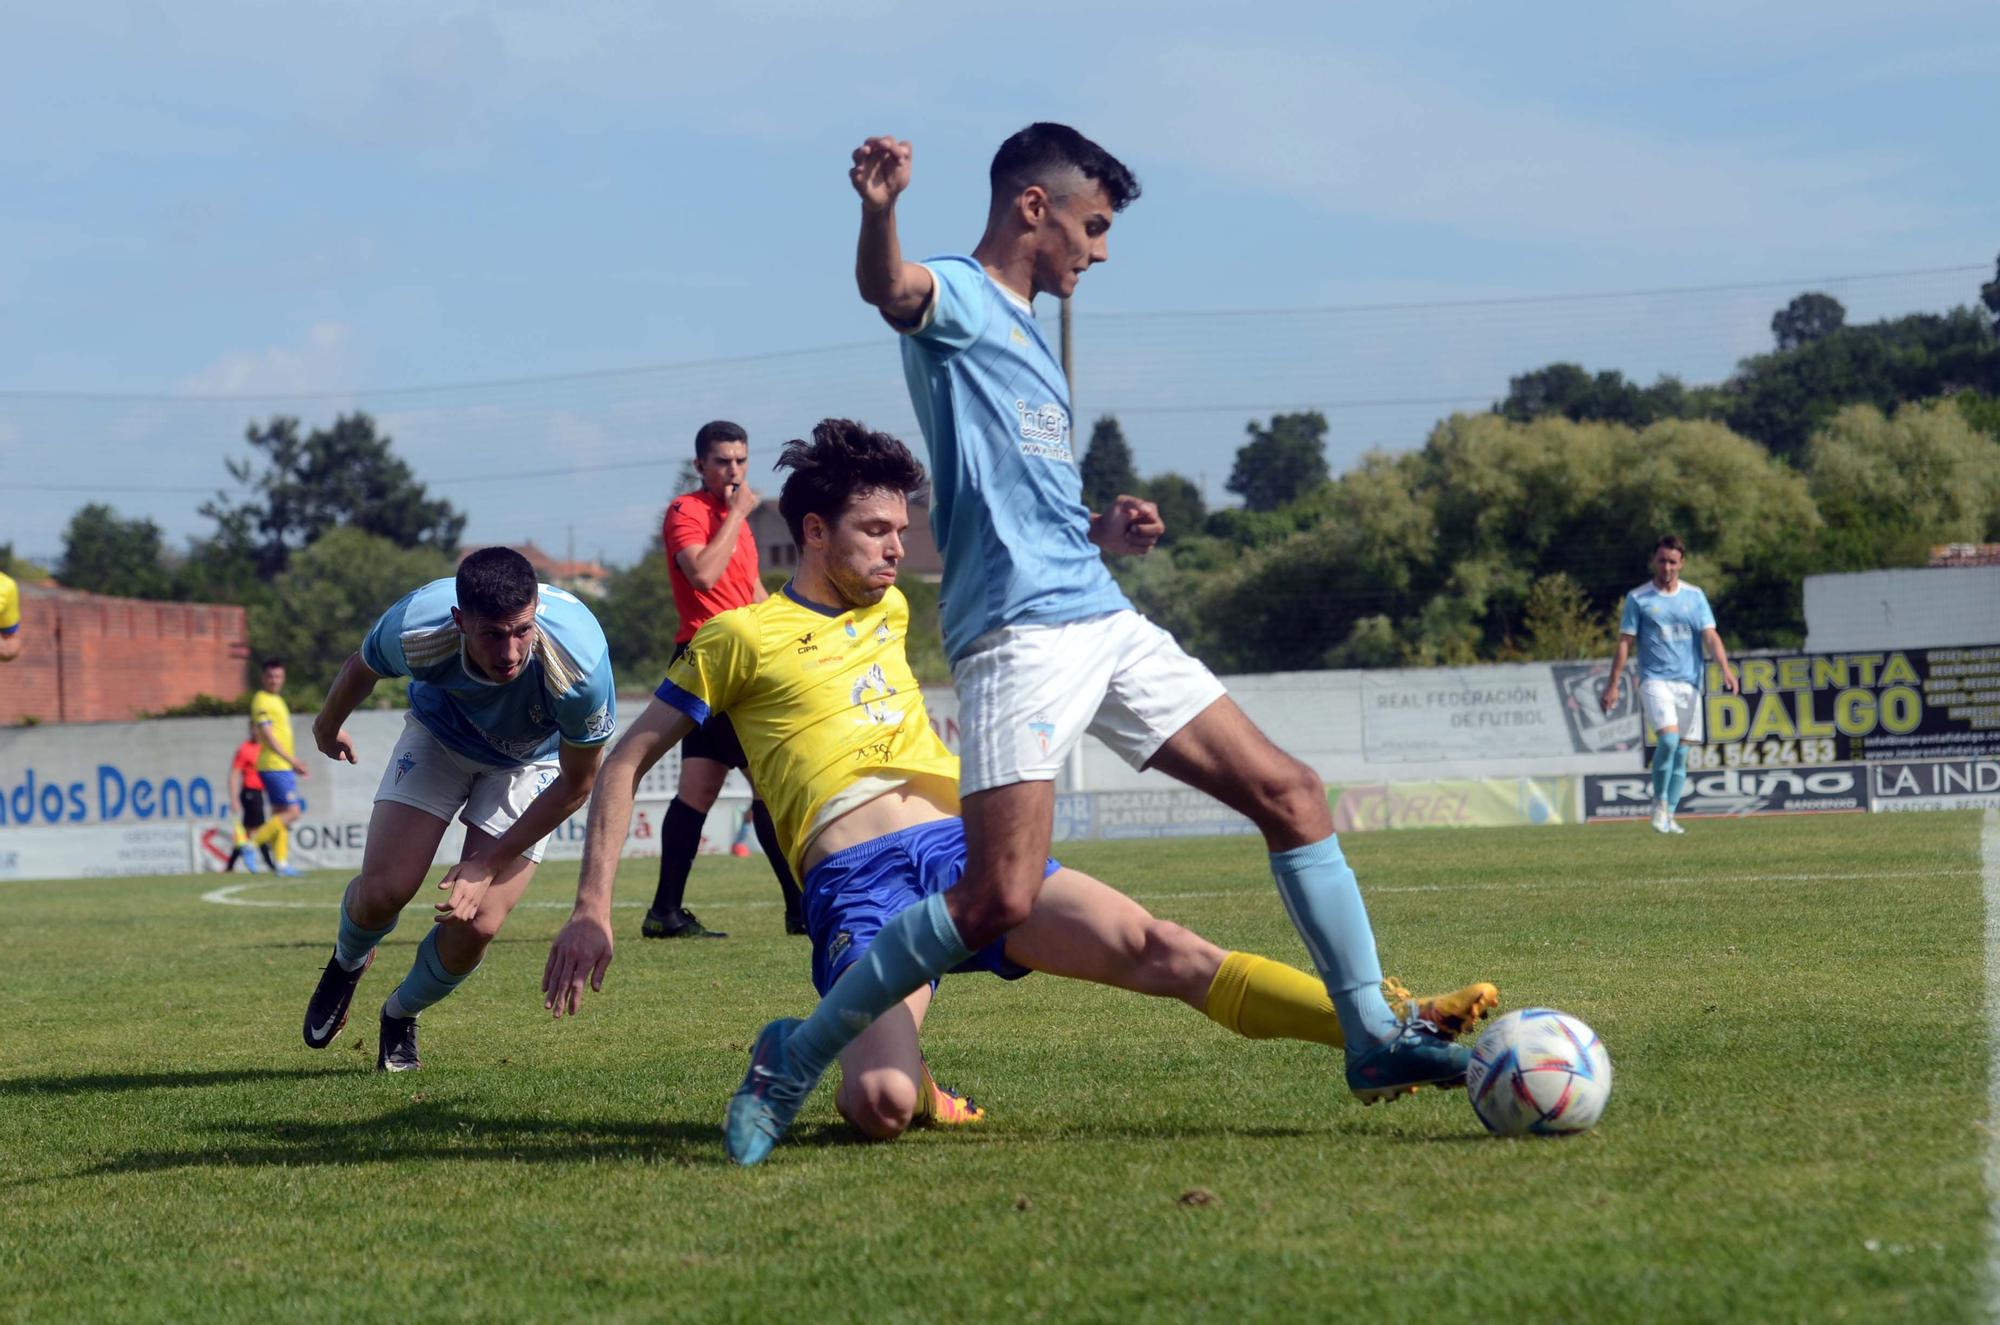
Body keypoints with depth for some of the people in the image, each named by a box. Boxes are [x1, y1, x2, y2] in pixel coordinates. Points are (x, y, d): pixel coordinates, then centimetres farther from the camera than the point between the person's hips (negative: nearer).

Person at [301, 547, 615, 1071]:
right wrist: (328, 727, 14)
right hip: (439, 735, 1)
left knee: (477, 925, -13)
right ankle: (347, 963, 26)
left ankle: (401, 1015, 20)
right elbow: (360, 669, -8)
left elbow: (578, 782, -21)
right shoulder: (413, 629, -36)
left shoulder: (579, 663, -40)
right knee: (383, 890, -13)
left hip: (530, 761, -1)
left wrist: (488, 865, -19)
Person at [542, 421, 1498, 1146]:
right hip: (857, 883, -5)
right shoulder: (740, 637, 5)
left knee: (1157, 949, -17)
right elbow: (628, 761, 8)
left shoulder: (889, 609, 22)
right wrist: (592, 912, 0)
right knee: (883, 1105, -31)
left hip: (964, 848, 5)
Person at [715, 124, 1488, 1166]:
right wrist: (879, 211, -51)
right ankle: (794, 1058, -2)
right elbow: (889, 290, -29)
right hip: (1019, 636, -9)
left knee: (1291, 793, 6)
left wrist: (1105, 529, 13)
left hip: (1104, 624, 9)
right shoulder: (957, 299, -2)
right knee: (1000, 900, -18)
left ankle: (1373, 1040, 14)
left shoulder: (1027, 335, 25)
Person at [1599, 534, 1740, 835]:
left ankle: (1669, 816, 11)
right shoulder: (1637, 599, 3)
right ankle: (1659, 802, -7)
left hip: (1689, 683, 3)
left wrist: (1725, 669, -14)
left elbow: (1710, 636, 2)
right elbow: (1625, 643, 4)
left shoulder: (1695, 596, 9)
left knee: (1681, 751, 3)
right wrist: (1613, 684, -1)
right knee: (1669, 738, -23)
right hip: (1655, 680, -3)